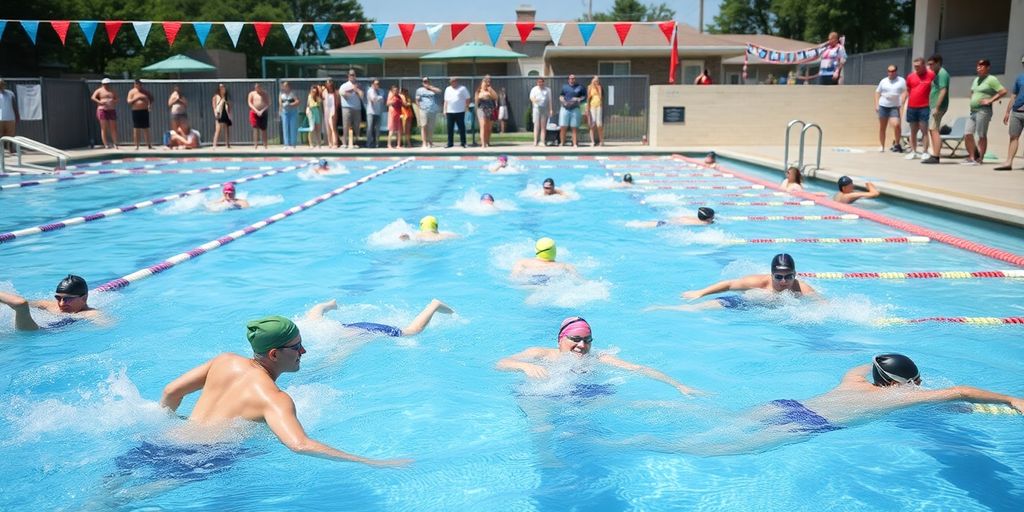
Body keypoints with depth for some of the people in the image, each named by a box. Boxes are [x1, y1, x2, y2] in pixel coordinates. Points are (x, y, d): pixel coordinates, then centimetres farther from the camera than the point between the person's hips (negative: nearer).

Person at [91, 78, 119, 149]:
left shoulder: (113, 91, 14)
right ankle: (106, 145, -5)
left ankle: (115, 144, 5)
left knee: (113, 128, 0)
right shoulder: (99, 90, 2)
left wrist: (113, 101, -12)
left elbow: (117, 100, 11)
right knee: (104, 128, -4)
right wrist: (100, 102, -21)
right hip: (102, 110, -4)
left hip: (112, 110, 4)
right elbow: (92, 97, -8)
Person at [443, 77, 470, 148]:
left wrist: (466, 107, -6)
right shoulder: (448, 89, 14)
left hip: (460, 112, -4)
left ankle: (463, 143, 6)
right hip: (449, 112, 4)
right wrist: (445, 110, 11)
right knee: (450, 129, 4)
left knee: (461, 128, -1)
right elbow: (446, 101, 16)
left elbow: (467, 99, 2)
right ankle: (450, 143, 10)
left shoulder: (462, 89, 1)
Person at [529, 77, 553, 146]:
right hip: (537, 108, -1)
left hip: (545, 109, 1)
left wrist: (551, 109, 2)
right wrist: (534, 100, -25)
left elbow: (550, 100, 10)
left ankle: (542, 141, 0)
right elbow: (531, 97, -1)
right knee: (536, 125, -7)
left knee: (543, 126, 0)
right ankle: (535, 141, -9)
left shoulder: (547, 89, 11)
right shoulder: (534, 89, 9)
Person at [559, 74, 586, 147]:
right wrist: (563, 101, -5)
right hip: (565, 108, 1)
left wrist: (579, 99, -9)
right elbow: (560, 96, 16)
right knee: (563, 127, -4)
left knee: (575, 127, -3)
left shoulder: (580, 87, 10)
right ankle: (562, 143, 4)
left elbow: (584, 96, 10)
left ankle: (575, 144, 0)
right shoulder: (564, 87, 15)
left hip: (575, 109, -1)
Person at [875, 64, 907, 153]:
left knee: (896, 125, -20)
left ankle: (896, 144, 0)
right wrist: (876, 105, 5)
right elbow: (877, 92, 14)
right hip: (883, 106, 3)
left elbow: (905, 92, -2)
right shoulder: (883, 81, 11)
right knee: (882, 127, 6)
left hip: (894, 107, -3)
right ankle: (882, 147, 16)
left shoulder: (901, 81, 3)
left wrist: (901, 103, -16)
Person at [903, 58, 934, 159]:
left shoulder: (931, 75, -2)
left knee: (924, 131, -4)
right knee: (913, 131, 10)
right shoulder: (910, 77, 9)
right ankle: (913, 152, 16)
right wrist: (905, 104, 11)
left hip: (924, 107, -4)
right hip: (911, 108, 4)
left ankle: (924, 152, -3)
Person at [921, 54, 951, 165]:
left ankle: (935, 157, -14)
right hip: (934, 106, 11)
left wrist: (937, 107, -23)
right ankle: (934, 155, 17)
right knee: (932, 130, 13)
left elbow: (943, 91, -20)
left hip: (938, 106, -11)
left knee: (934, 130, -12)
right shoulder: (938, 74, 19)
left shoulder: (942, 74, -12)